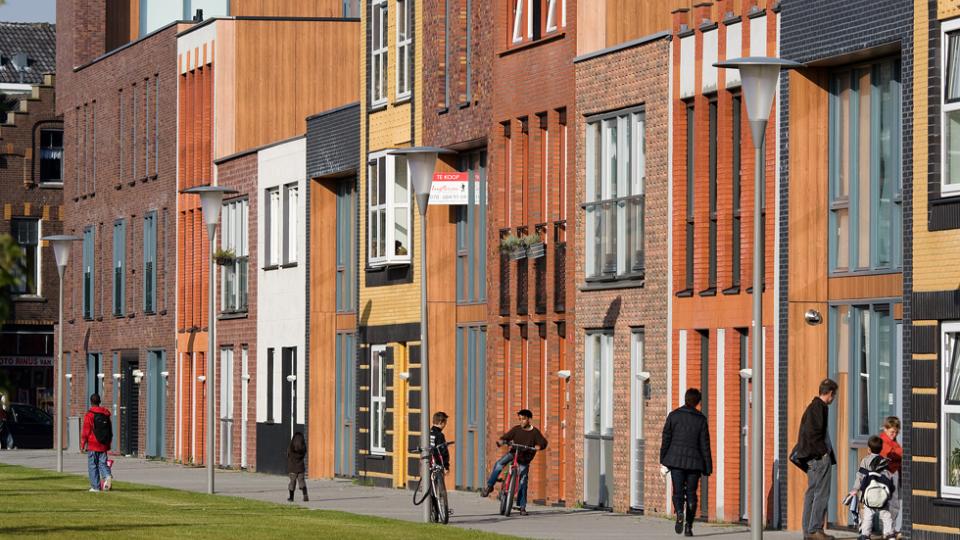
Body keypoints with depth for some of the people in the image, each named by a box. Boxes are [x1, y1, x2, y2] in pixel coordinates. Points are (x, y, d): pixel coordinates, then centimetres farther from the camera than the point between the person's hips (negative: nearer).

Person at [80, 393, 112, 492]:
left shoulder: (89, 415, -9)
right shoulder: (106, 414, 10)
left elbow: (86, 431, -10)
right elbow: (110, 430, 16)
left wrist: (83, 445, -3)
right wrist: (109, 443, 23)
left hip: (93, 445, -5)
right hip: (104, 446, 5)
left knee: (92, 465, 3)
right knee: (102, 463, 8)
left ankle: (95, 486, 2)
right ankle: (107, 476, -20)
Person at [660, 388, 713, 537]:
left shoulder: (673, 416, 1)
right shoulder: (701, 419, -1)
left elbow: (666, 439, 2)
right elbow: (705, 445, 0)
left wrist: (663, 459, 9)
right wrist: (708, 467, 4)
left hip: (676, 459, 0)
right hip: (694, 461, 0)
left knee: (678, 492, 2)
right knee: (691, 493, 9)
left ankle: (679, 513, -28)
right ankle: (688, 526, 5)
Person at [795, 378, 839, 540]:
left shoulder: (812, 406, 17)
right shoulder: (819, 407, -13)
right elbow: (812, 432, -22)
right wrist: (823, 451, -15)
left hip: (811, 458, 10)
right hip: (819, 457, -10)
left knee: (811, 493, 11)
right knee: (822, 494, -8)